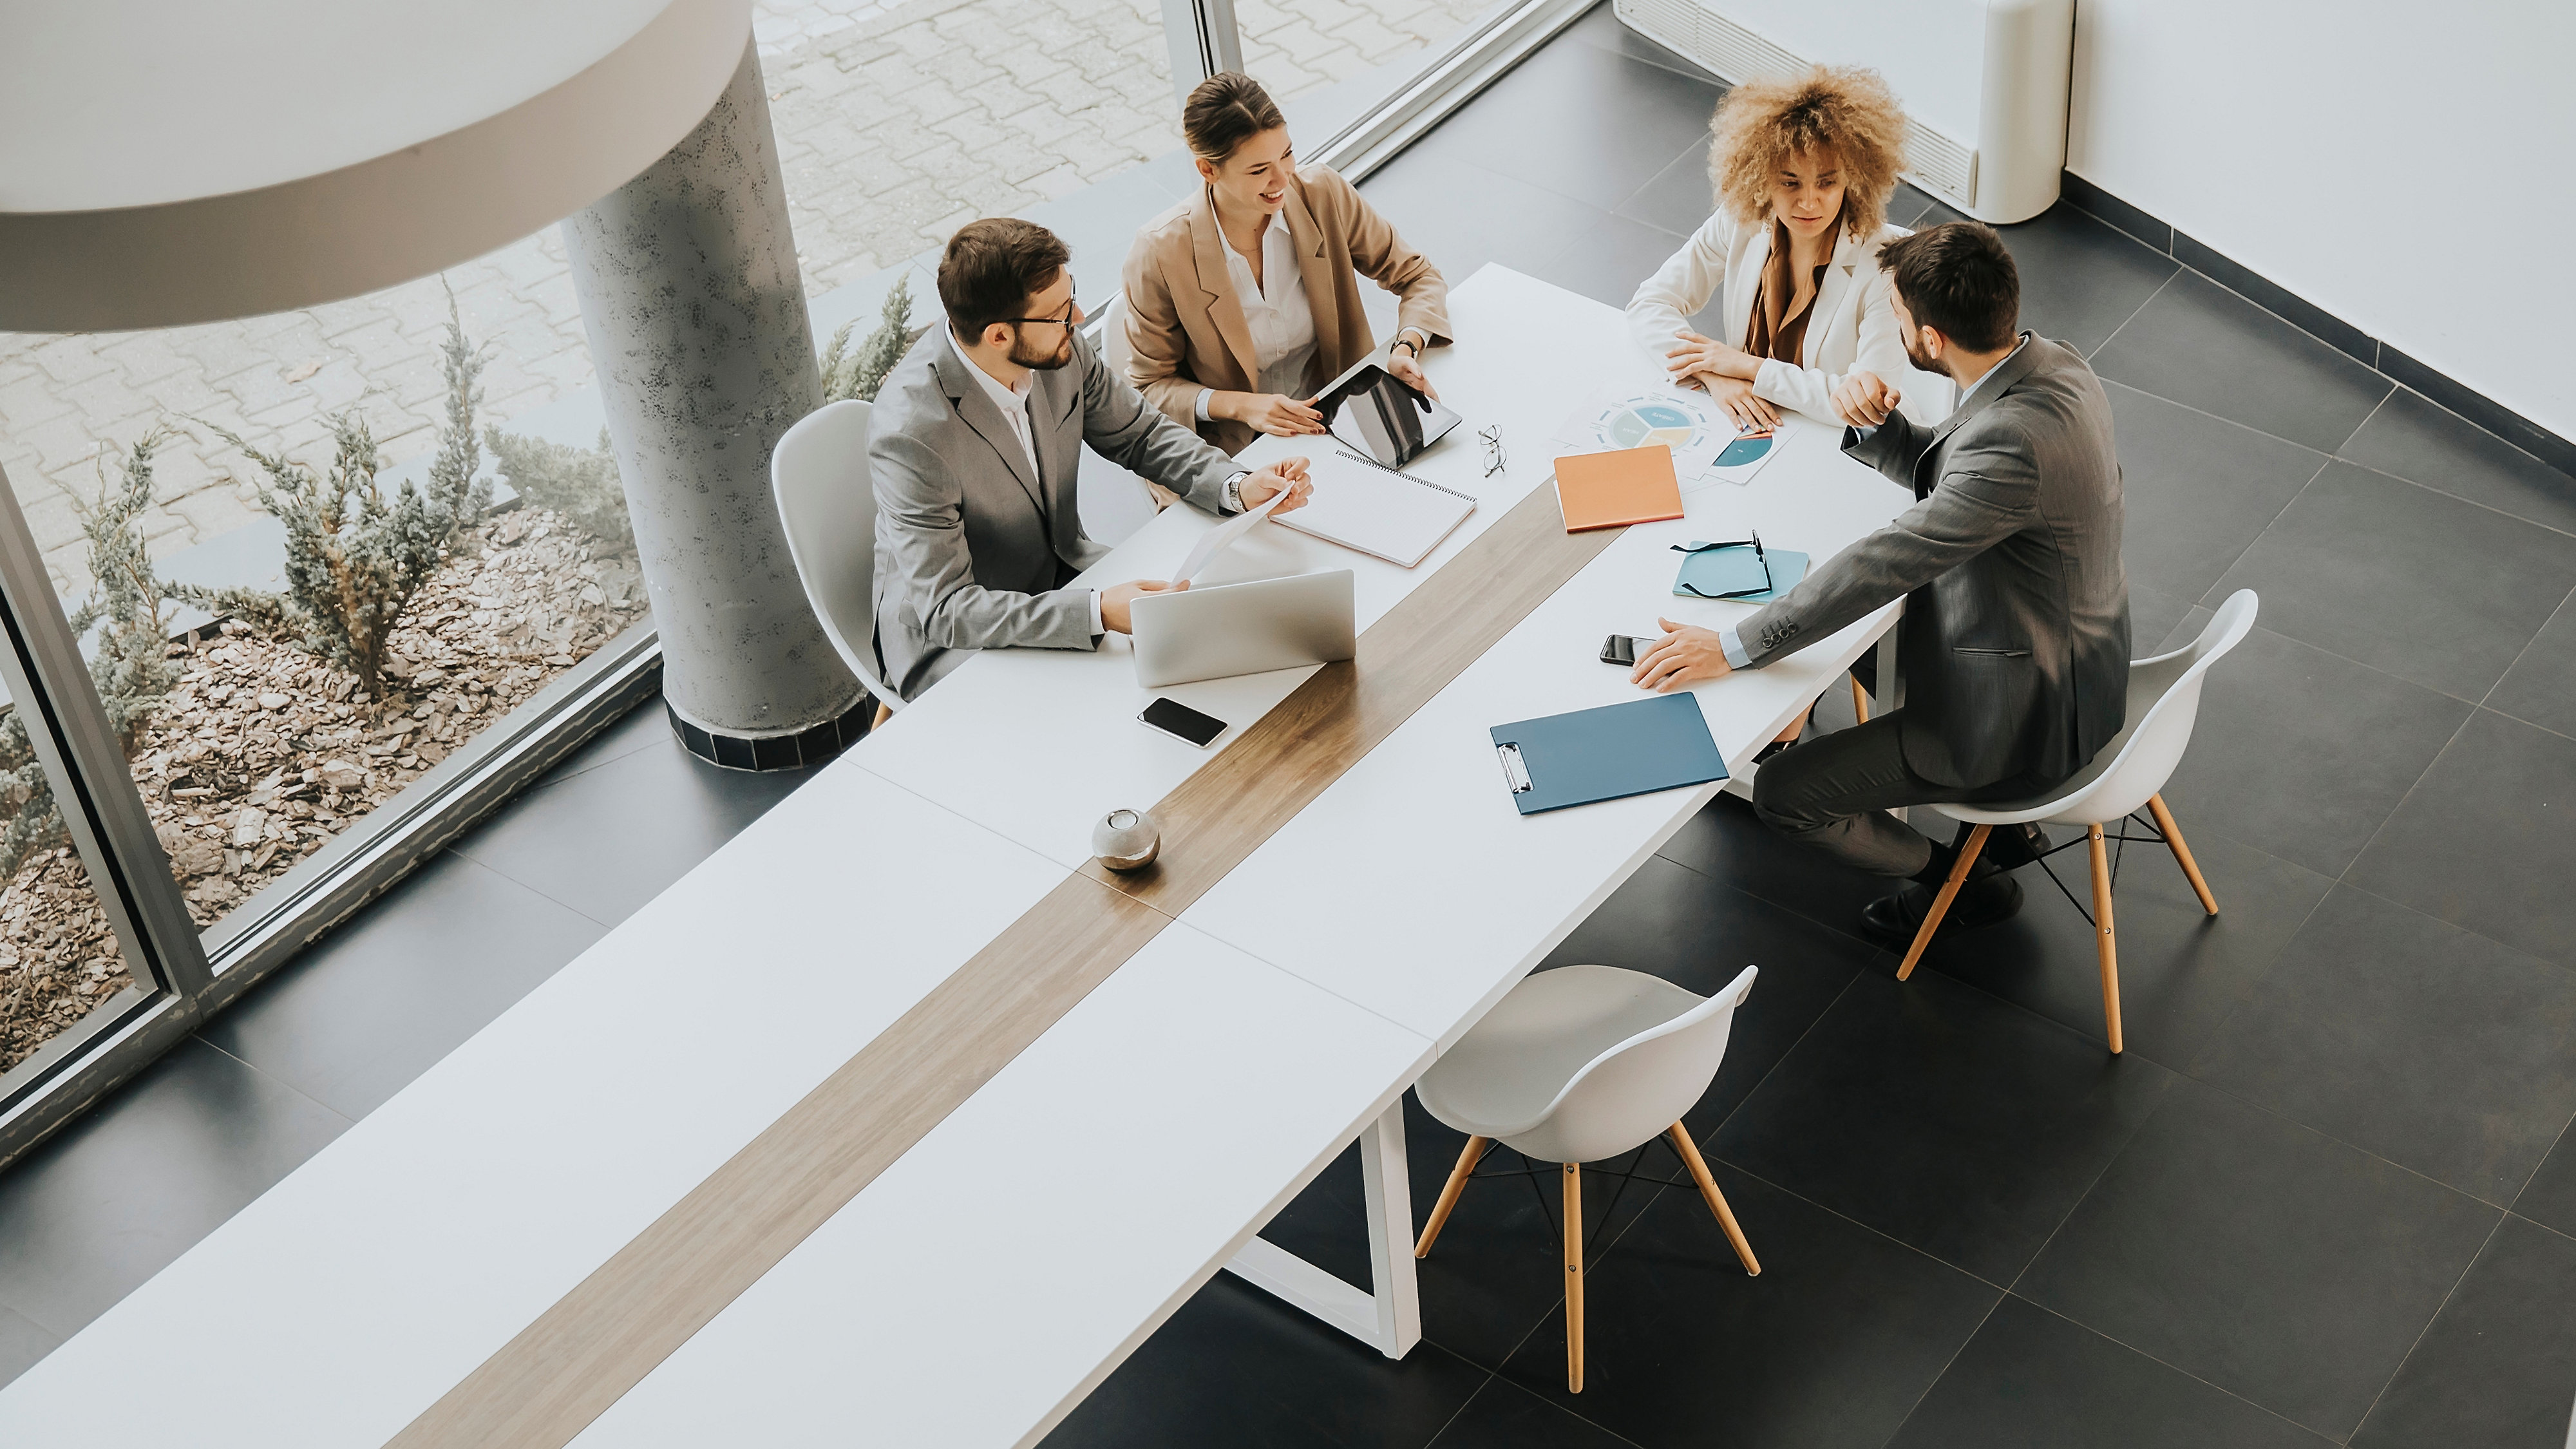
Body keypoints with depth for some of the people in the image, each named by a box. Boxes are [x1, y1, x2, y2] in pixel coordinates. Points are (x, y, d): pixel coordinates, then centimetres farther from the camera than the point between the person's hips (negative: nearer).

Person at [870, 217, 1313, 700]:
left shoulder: (1061, 350, -13)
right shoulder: (912, 432, -32)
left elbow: (1137, 434, 4)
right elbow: (943, 609, -31)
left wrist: (1239, 487, -13)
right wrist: (1097, 612, -41)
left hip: (1056, 571, 7)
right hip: (947, 639, -7)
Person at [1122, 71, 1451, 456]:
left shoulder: (1324, 194, -7)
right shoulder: (1159, 254, -15)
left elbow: (1418, 277, 5)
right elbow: (1150, 386, -4)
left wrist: (1407, 349, -16)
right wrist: (1242, 406, -20)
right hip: (1240, 450, -4)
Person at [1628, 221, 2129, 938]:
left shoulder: (2014, 440, -35)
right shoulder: (2053, 363, -6)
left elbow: (1886, 562, -31)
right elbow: (1940, 472, 10)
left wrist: (1734, 647, -25)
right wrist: (1876, 424, -11)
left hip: (2026, 713, -10)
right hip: (2069, 655, 10)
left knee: (1783, 795, -7)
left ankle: (1962, 879, 18)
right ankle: (1998, 820, 32)